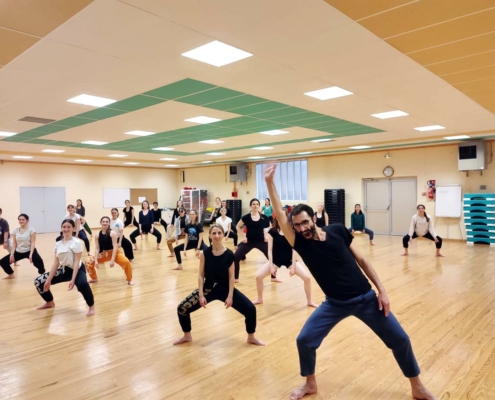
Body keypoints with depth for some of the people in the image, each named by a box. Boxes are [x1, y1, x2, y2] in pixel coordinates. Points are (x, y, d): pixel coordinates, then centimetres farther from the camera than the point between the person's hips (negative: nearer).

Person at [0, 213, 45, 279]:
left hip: (29, 251, -5)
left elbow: (33, 243, -13)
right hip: (18, 252, 6)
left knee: (39, 262, -33)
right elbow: (14, 244, 5)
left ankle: (42, 274, -5)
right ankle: (11, 274, 25)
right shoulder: (15, 230, 4)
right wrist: (12, 254, -6)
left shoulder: (31, 230, -9)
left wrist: (31, 254, -22)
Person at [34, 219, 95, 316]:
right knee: (39, 281, 4)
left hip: (77, 270, -7)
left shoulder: (76, 243, -15)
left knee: (82, 284, -39)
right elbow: (56, 263, 4)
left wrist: (72, 280, -27)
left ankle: (91, 306, -13)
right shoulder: (58, 244, 3)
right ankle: (50, 302, 29)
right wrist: (49, 280, -1)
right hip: (64, 270, 7)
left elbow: (76, 262, -19)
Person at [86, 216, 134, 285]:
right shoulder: (98, 235, -7)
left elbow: (115, 247, -21)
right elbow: (97, 248, -5)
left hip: (115, 252, -5)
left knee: (126, 262, -30)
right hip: (104, 254, 5)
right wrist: (96, 260, -14)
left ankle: (129, 280, -6)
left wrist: (112, 260, -25)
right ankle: (94, 278, 24)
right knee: (89, 263, -1)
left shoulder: (112, 233, -19)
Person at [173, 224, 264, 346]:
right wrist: (201, 295, -11)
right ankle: (187, 336, 22)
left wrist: (230, 296, -11)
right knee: (182, 309, -6)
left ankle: (251, 337, 17)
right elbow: (201, 275, -6)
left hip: (225, 289, -1)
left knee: (250, 309, -10)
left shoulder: (229, 254, -12)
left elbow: (231, 276, -7)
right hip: (208, 289, 1)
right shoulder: (204, 253, -10)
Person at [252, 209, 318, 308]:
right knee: (258, 276, -12)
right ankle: (259, 299, 13)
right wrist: (271, 265, -10)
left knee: (307, 277, -14)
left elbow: (294, 249, -8)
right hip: (276, 260, 1)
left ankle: (309, 301, 10)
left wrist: (293, 266, -11)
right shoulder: (272, 231, -8)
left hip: (290, 260, 0)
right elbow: (270, 249, -5)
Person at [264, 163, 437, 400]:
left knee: (400, 339, 7)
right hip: (335, 303, 0)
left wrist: (381, 290, -4)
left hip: (366, 298, 1)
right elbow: (280, 216, -27)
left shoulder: (337, 231, -10)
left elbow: (361, 260, -1)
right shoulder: (301, 243, -13)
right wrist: (270, 183, -35)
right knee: (304, 340, -6)